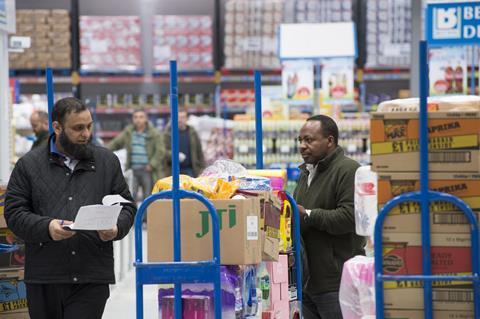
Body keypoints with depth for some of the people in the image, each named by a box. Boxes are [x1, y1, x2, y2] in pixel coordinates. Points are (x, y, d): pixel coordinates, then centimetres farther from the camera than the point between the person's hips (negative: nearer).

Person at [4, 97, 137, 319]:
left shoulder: (108, 162, 11)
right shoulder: (29, 165, 6)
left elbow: (127, 207, 14)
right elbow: (14, 212, 2)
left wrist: (117, 228, -9)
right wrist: (46, 227, -17)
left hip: (92, 278, 0)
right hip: (44, 277, 1)